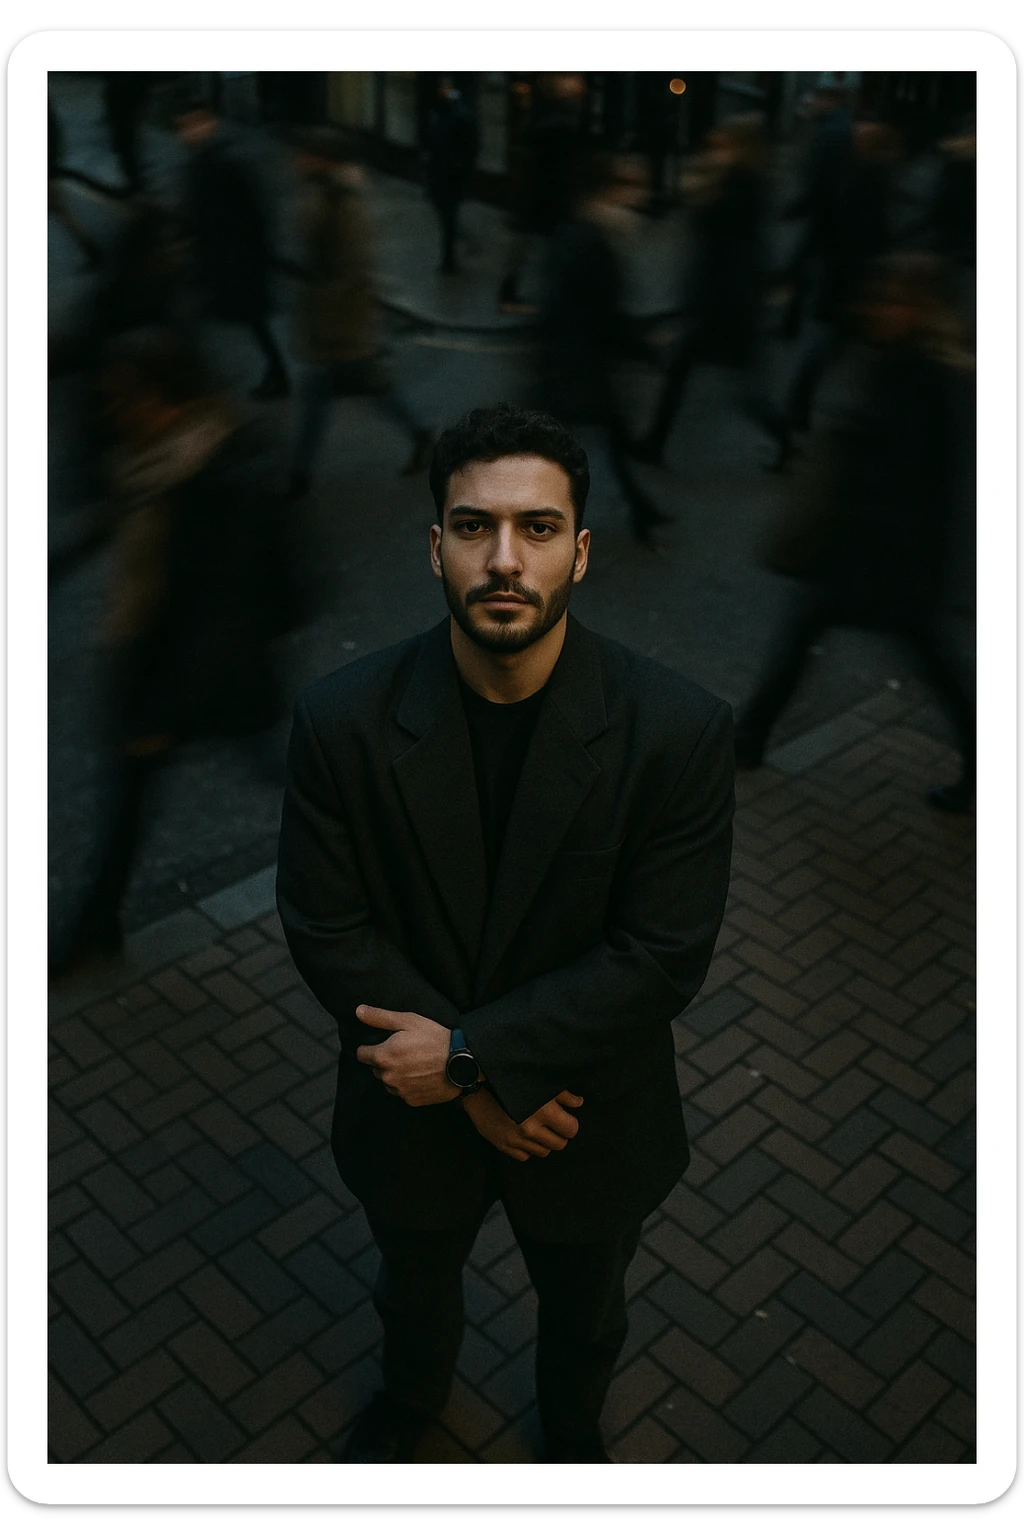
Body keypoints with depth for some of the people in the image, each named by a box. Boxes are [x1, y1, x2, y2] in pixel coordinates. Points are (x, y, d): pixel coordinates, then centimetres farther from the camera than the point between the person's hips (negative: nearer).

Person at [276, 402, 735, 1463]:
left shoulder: (678, 729, -25)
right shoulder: (342, 720, -22)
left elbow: (663, 957, -22)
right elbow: (326, 931, -16)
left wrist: (471, 1052, -25)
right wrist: (477, 1089, -19)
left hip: (590, 1114, 0)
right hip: (412, 1104, 1)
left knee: (583, 1315, 29)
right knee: (414, 1286, 31)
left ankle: (571, 1424, 65)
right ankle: (411, 1393, 67)